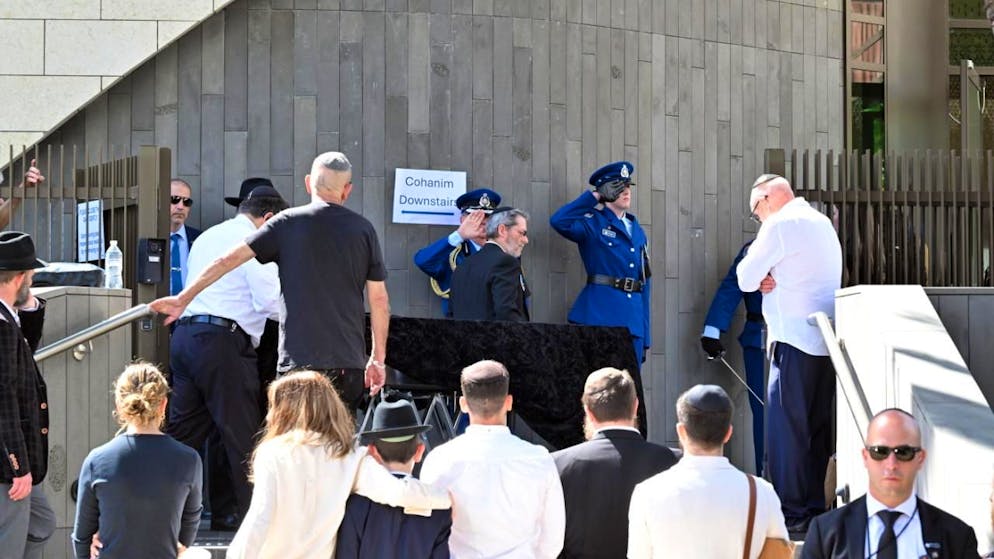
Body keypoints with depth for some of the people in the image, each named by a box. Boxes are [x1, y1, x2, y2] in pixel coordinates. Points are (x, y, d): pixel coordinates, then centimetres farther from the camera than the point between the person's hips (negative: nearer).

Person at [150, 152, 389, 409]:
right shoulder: (363, 228, 6)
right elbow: (379, 299, 6)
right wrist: (378, 358, 14)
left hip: (300, 358, -2)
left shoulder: (288, 223, 2)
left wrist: (183, 298, 10)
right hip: (350, 363, 2)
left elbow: (230, 260, 1)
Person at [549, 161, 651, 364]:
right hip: (600, 316, -6)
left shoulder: (637, 231, 17)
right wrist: (593, 197, -12)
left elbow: (645, 279, 17)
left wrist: (645, 333, 12)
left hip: (633, 321, 6)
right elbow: (558, 221, -21)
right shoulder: (593, 223, 0)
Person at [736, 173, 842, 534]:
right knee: (817, 427, 12)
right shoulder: (823, 223, 17)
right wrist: (769, 280, 4)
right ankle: (814, 507, 16)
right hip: (827, 341, 9)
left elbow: (745, 279, -9)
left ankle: (791, 514, -4)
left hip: (794, 341, -9)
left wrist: (758, 279, 11)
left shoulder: (780, 225, -10)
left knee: (785, 426, -4)